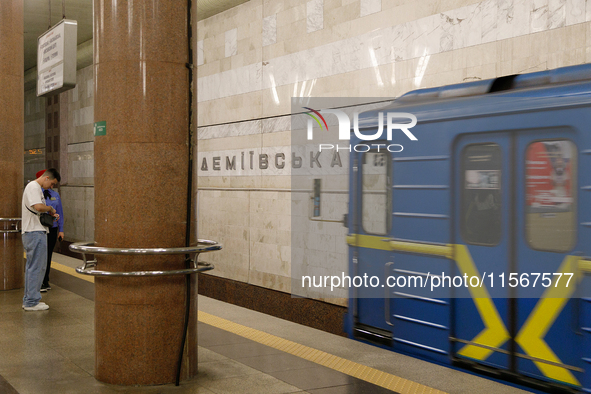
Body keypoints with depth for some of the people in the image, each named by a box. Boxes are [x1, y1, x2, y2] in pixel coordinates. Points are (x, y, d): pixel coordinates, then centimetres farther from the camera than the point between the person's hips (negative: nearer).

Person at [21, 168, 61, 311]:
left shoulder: (37, 188, 21)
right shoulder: (33, 187, -12)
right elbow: (38, 207, -28)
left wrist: (51, 215, 11)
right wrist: (50, 208, -10)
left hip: (34, 233, 11)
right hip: (35, 233, -11)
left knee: (32, 267, 15)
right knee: (36, 267, -6)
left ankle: (28, 300, 22)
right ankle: (32, 302, -2)